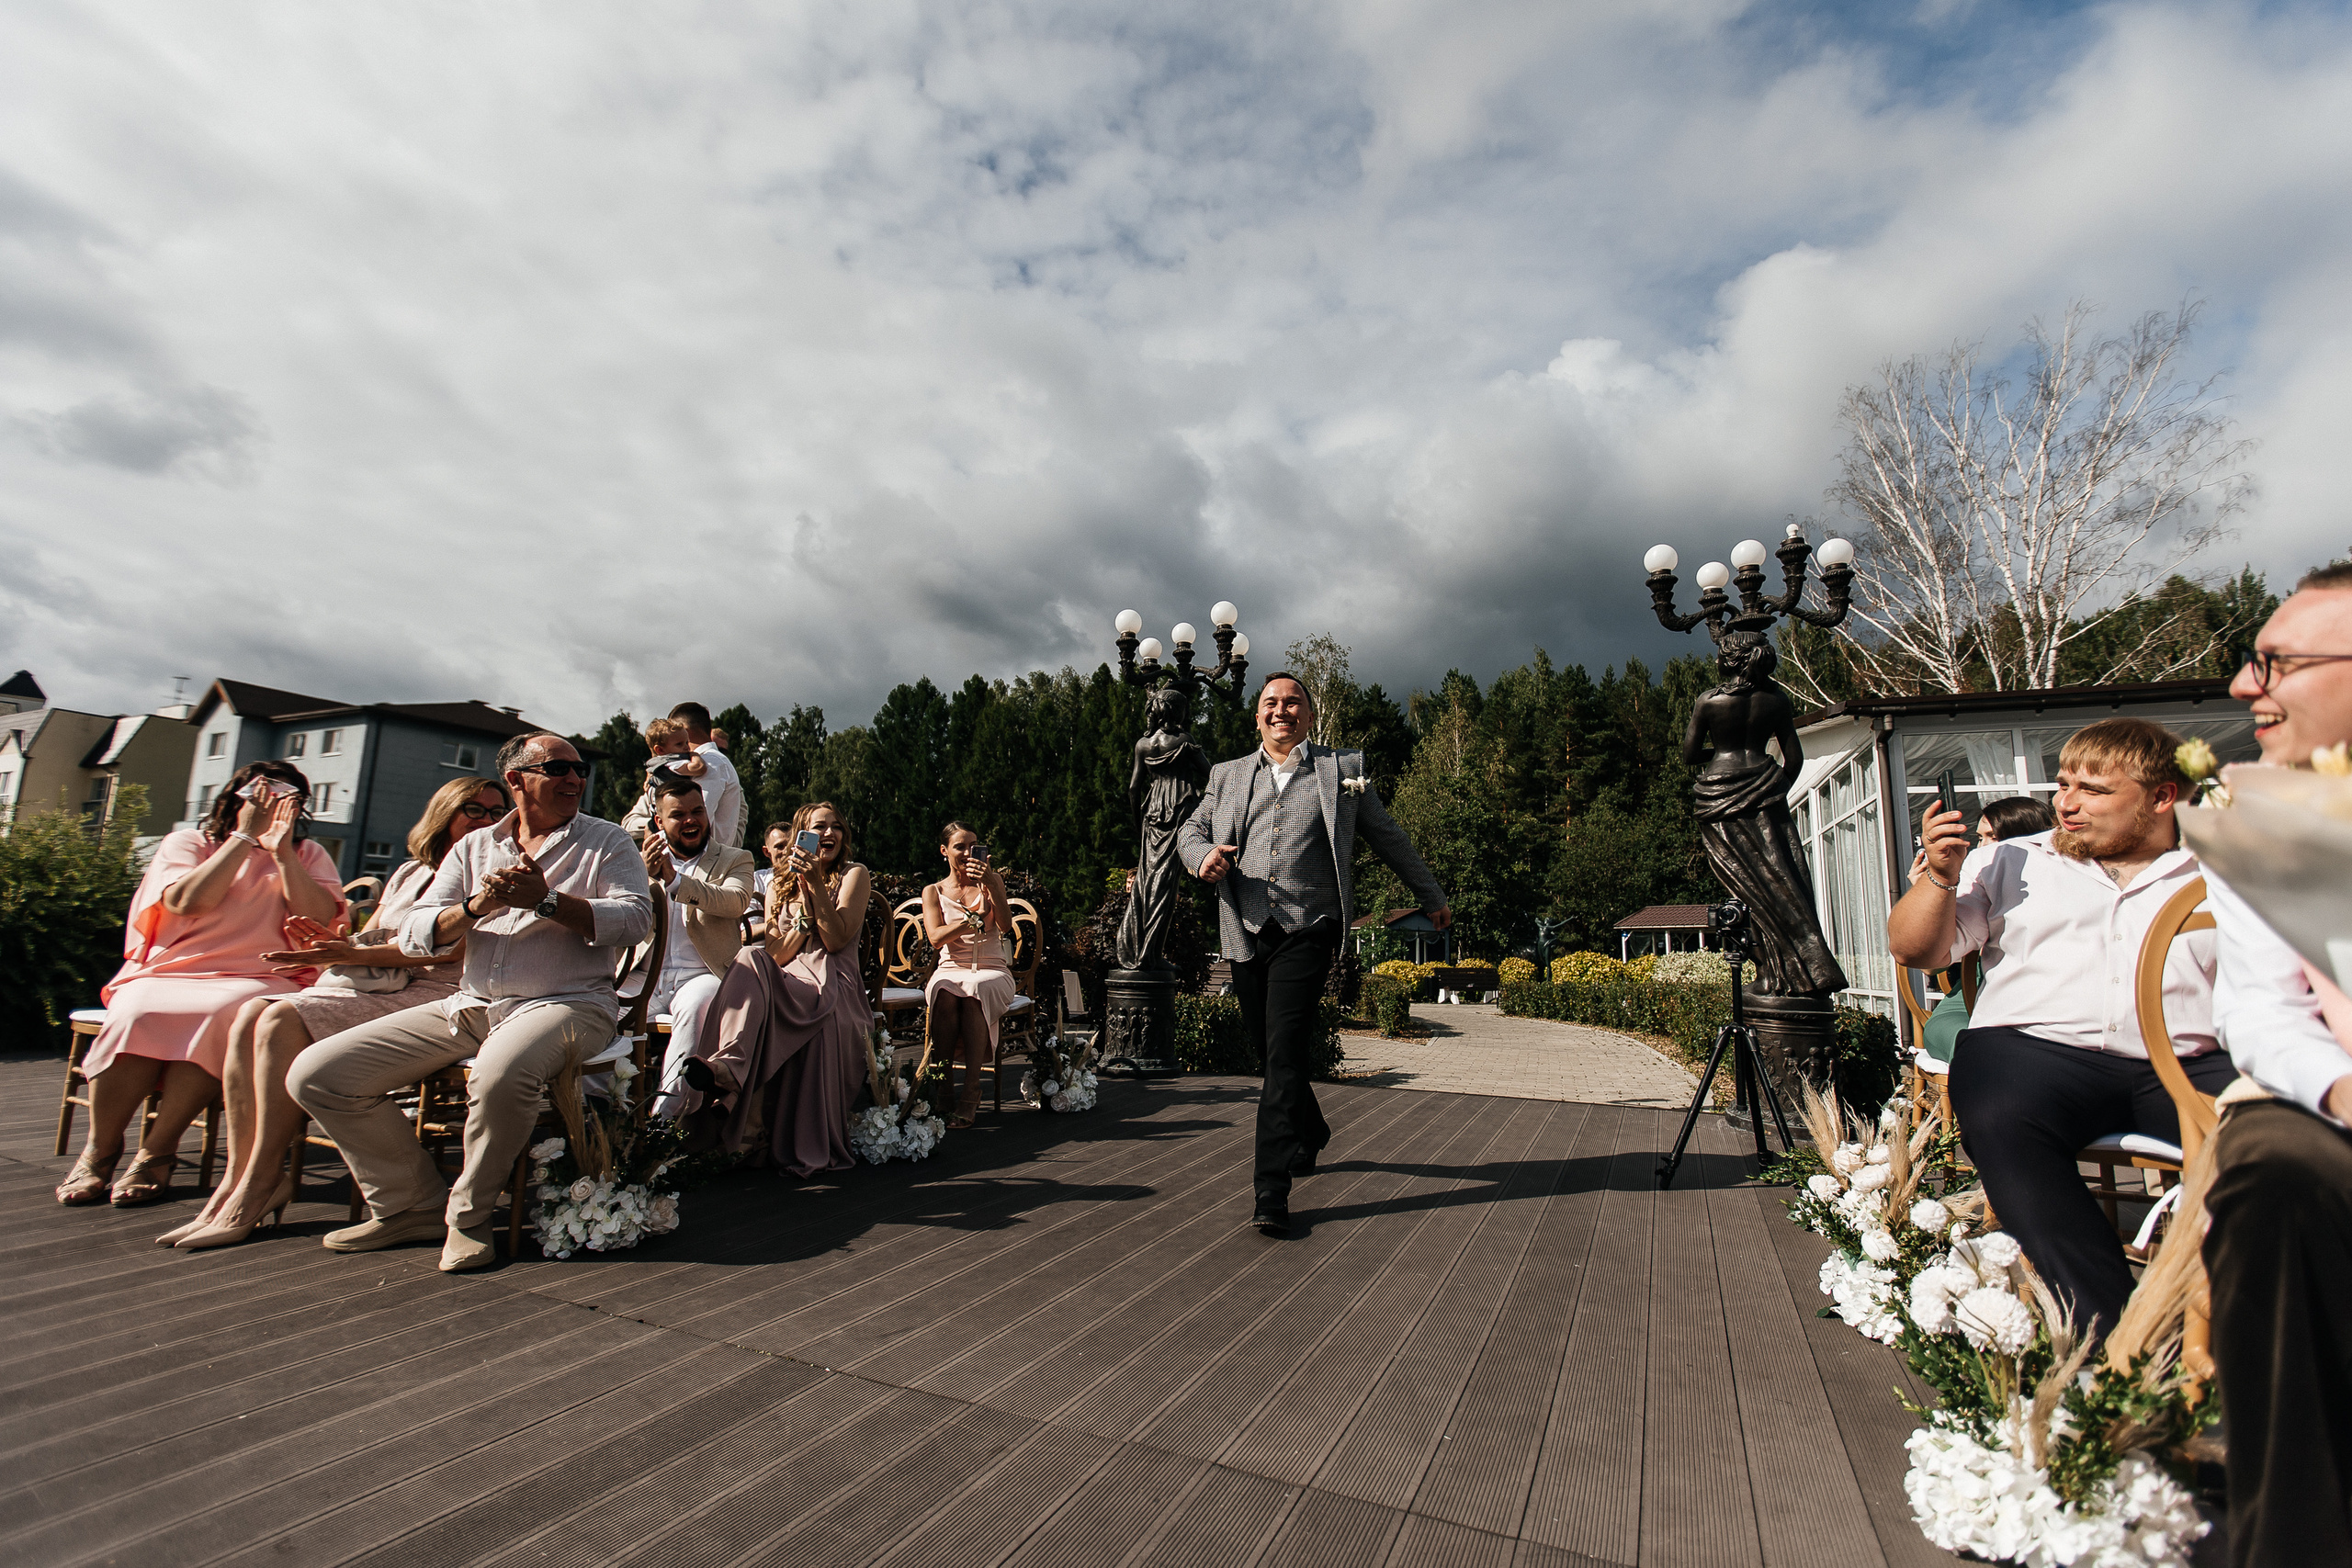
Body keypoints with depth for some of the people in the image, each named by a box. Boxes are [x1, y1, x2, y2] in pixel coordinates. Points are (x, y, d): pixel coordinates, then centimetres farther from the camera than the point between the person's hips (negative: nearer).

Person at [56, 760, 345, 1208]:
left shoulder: (307, 856, 14)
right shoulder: (187, 842, 14)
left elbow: (320, 920, -4)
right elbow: (187, 902, -8)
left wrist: (281, 851, -8)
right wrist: (245, 835, -8)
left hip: (257, 982, -1)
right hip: (168, 975, 1)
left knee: (222, 1013, -34)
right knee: (138, 1014, -31)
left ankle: (157, 1152, -20)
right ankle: (99, 1150, -11)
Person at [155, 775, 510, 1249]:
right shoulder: (408, 873, 26)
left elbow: (452, 946, -10)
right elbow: (369, 939, 22)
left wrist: (355, 954, -13)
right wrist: (331, 946, -2)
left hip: (427, 993, -7)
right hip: (366, 986, 7)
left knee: (283, 1019, -24)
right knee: (250, 1014, -16)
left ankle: (256, 1190, -19)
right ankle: (237, 1177, -17)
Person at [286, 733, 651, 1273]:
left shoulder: (606, 841, 6)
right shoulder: (474, 848, 17)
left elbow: (635, 917, -10)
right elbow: (414, 936, 9)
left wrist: (547, 900, -17)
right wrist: (476, 907, -11)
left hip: (566, 1002, -5)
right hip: (470, 1005, 5)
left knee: (501, 1074, -38)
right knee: (315, 1075, -5)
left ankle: (468, 1215, -9)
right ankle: (413, 1205, 8)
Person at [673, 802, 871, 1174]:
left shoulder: (853, 875, 10)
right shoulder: (779, 886, 21)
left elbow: (836, 940, -4)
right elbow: (776, 956, 7)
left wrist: (816, 884, -9)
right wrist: (805, 900, -2)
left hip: (833, 983, -3)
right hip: (787, 983, 3)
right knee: (752, 960, -30)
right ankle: (730, 1067, -46)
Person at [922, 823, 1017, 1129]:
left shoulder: (992, 881, 11)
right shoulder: (933, 891, 11)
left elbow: (1005, 926, -4)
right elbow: (936, 938, -4)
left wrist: (989, 885, -15)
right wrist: (976, 919, -15)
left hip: (992, 969, -1)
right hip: (950, 969, 1)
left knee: (976, 990, -36)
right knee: (946, 992, -36)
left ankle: (971, 1090, -33)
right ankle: (944, 1083, -29)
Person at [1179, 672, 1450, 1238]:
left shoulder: (1343, 768, 10)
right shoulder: (1228, 774, 15)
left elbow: (1389, 838, 16)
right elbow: (1190, 829, 15)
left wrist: (1431, 897, 23)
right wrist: (1203, 855, -9)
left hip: (1308, 930, -3)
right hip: (1246, 933, 4)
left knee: (1284, 1054, -11)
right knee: (1265, 1048, 13)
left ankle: (1272, 1191, -5)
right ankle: (1311, 1135, 40)